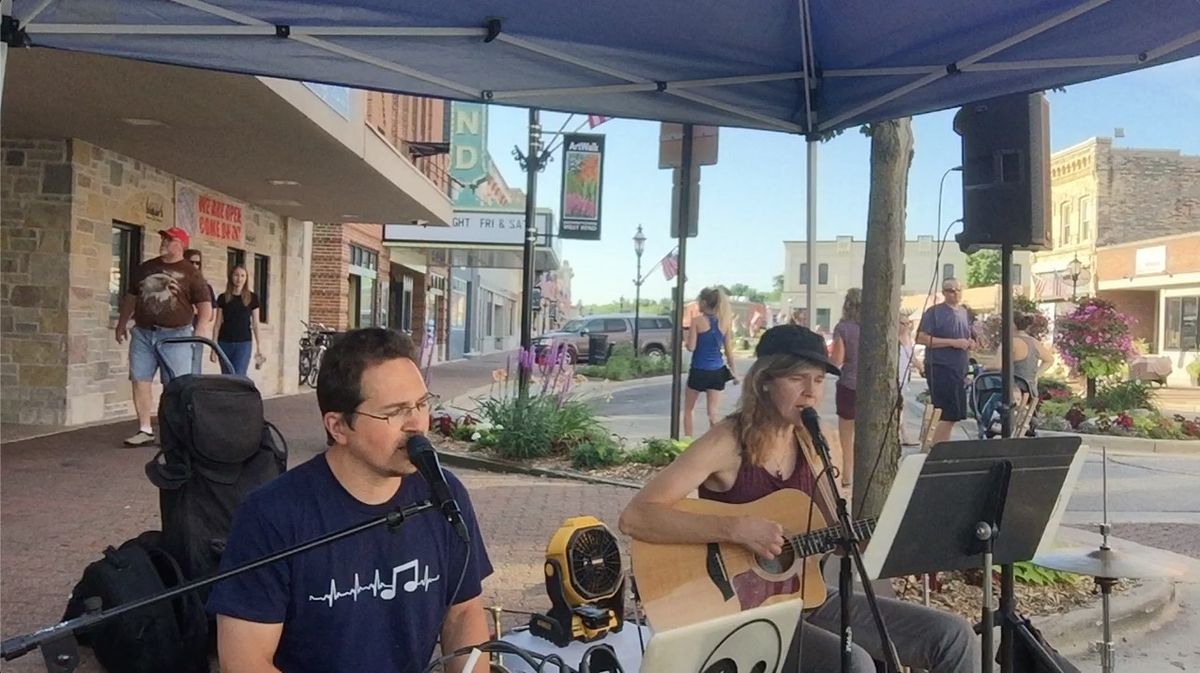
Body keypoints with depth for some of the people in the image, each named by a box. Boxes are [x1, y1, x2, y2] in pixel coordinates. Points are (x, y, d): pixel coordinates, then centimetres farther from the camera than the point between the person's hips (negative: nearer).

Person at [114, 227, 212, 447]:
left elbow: (205, 307, -5)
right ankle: (145, 430, 11)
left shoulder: (190, 273, -2)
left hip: (175, 335, -5)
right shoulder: (145, 268, 13)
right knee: (139, 381, 3)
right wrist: (122, 323, 20)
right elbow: (130, 297, 23)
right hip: (142, 333, 5)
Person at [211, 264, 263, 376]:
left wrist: (259, 345, 1)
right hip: (225, 343, 2)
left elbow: (255, 323, 6)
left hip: (244, 343, -2)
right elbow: (218, 323, 7)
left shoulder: (252, 298, 4)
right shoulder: (223, 298, 6)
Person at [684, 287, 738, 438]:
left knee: (689, 408, 14)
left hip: (699, 370, -3)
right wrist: (733, 371, 13)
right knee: (712, 410, 5)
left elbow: (691, 347, -12)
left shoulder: (697, 320, -9)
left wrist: (684, 341, 9)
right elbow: (729, 350, 5)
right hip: (717, 371, 3)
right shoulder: (725, 322, 4)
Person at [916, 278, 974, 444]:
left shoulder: (964, 312, 17)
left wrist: (970, 343, 6)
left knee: (953, 415, 10)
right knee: (949, 414, -12)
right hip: (940, 369, -8)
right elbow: (921, 338, -15)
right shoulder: (934, 312, -6)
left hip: (960, 370, 8)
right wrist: (952, 342, -18)